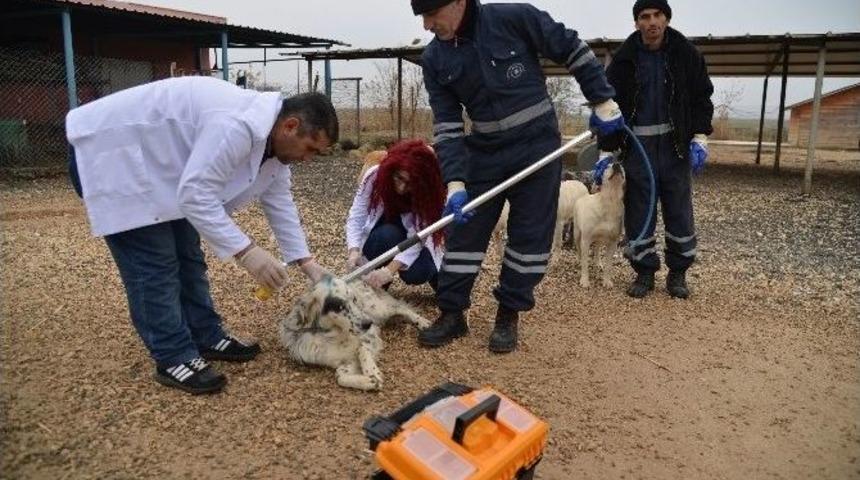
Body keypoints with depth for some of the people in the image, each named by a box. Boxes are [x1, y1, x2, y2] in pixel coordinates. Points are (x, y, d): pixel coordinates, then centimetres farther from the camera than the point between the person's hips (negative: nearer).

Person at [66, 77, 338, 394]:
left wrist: (306, 263, 4)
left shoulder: (270, 138, -1)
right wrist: (246, 251, -33)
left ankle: (207, 337, 21)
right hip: (111, 153, -10)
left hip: (152, 160, 10)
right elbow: (195, 195, -34)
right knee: (155, 263, -10)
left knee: (186, 254, 11)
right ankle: (173, 358, 0)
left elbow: (279, 201, 7)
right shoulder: (237, 127, -33)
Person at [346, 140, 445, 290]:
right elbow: (356, 218, -21)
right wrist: (354, 251, -39)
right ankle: (377, 284, -7)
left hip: (415, 246, 0)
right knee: (386, 235, -34)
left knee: (416, 273, -30)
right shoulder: (374, 176, -23)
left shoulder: (429, 191, -26)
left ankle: (431, 270, 7)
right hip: (381, 236, 1)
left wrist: (389, 270, -48)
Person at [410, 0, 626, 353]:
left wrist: (603, 102, -5)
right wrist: (454, 182, -17)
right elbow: (446, 125, -7)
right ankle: (452, 313, 18)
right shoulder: (435, 59, -5)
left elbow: (573, 51, -5)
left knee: (529, 235, 3)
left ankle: (508, 315, 18)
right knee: (464, 230, 4)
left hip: (537, 145, -3)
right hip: (484, 152, 3)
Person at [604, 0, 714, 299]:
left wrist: (700, 137, -6)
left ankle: (678, 273, 18)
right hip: (637, 144, 0)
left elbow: (702, 97, 5)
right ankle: (644, 272, 16)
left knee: (679, 210, 3)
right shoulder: (624, 59, -1)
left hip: (675, 143, 0)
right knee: (638, 211, 3)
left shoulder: (685, 53, 0)